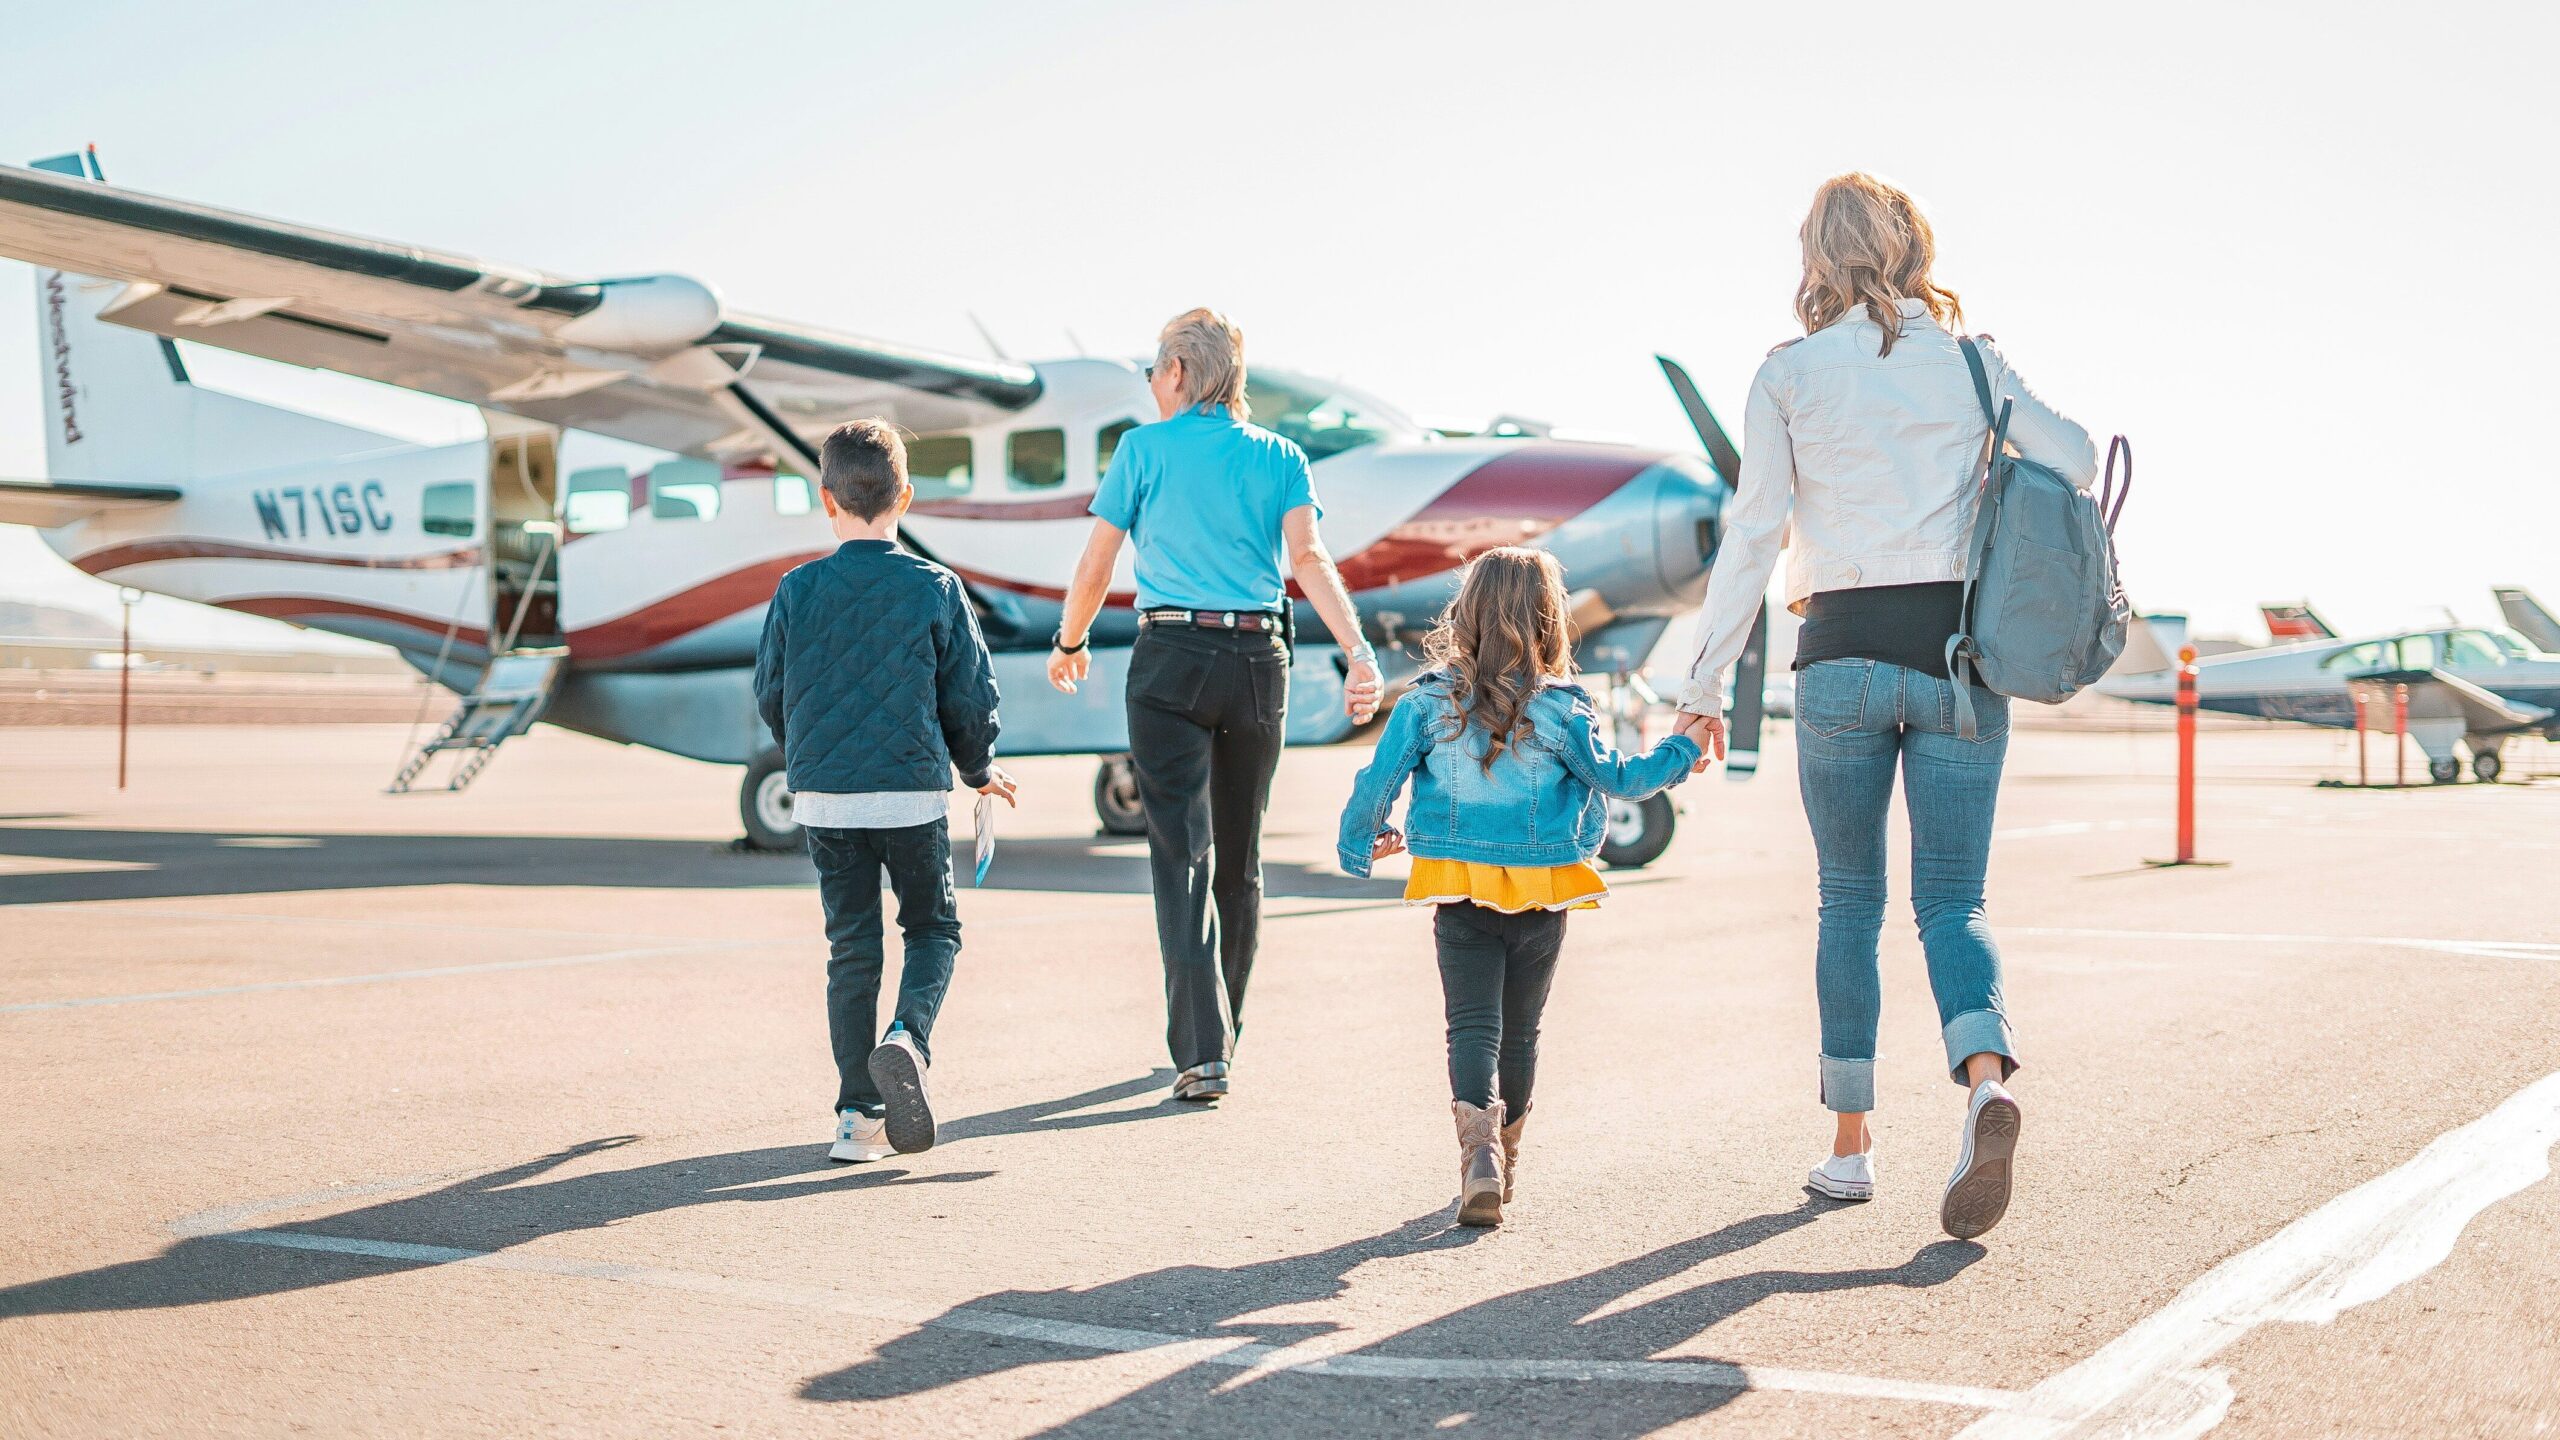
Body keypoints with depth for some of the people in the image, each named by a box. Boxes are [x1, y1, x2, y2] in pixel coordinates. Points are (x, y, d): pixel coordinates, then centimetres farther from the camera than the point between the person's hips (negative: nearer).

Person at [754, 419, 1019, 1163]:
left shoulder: (797, 591, -1)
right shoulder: (936, 589, -5)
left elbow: (770, 693, 7)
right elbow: (972, 694, 0)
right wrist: (980, 768, 18)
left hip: (824, 796, 2)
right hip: (913, 793, -2)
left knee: (851, 946, 9)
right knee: (934, 928, 15)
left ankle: (859, 1114, 6)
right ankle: (908, 1039, -14)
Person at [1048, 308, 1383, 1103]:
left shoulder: (1144, 449, 2)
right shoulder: (1280, 457, 8)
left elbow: (1094, 568, 4)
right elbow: (1309, 559, -7)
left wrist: (1070, 643, 20)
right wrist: (1359, 651, -15)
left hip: (1171, 658, -3)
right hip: (1258, 659, 3)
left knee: (1182, 855, -5)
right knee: (1239, 858, 14)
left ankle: (1202, 1051, -15)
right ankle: (1217, 1037, 26)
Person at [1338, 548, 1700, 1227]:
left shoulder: (1430, 700, -5)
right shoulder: (1564, 709, -8)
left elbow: (1378, 779, -2)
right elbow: (1619, 780, 2)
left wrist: (1363, 839, 17)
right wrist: (1680, 749, 18)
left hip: (1459, 895, 0)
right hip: (1542, 898, 0)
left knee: (1472, 1024, 0)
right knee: (1520, 1029, 15)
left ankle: (1478, 1145, -22)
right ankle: (1504, 1153, 27)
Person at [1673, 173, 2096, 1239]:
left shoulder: (1790, 373, 1)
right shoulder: (1970, 359, 7)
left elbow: (1752, 535, -2)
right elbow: (2074, 461, -3)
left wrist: (1705, 686, 2)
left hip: (1844, 654, -1)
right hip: (1959, 651, 1)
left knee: (1849, 902, 12)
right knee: (1951, 900, 5)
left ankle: (1850, 1144, 14)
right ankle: (1984, 1080, -22)